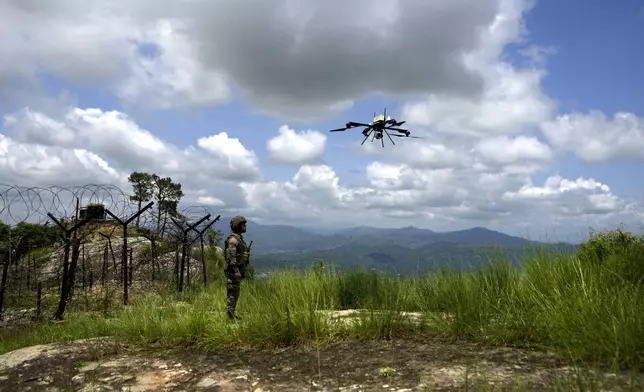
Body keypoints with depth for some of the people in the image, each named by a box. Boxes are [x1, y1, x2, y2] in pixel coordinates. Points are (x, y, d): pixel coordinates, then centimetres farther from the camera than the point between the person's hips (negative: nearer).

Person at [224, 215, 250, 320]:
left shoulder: (239, 238, 14)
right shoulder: (233, 240, -18)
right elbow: (231, 257, -23)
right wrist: (236, 271, -26)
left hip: (238, 269, 10)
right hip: (234, 270, -10)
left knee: (236, 293, 14)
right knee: (232, 293, -5)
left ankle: (232, 314, 21)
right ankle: (230, 315, 1)